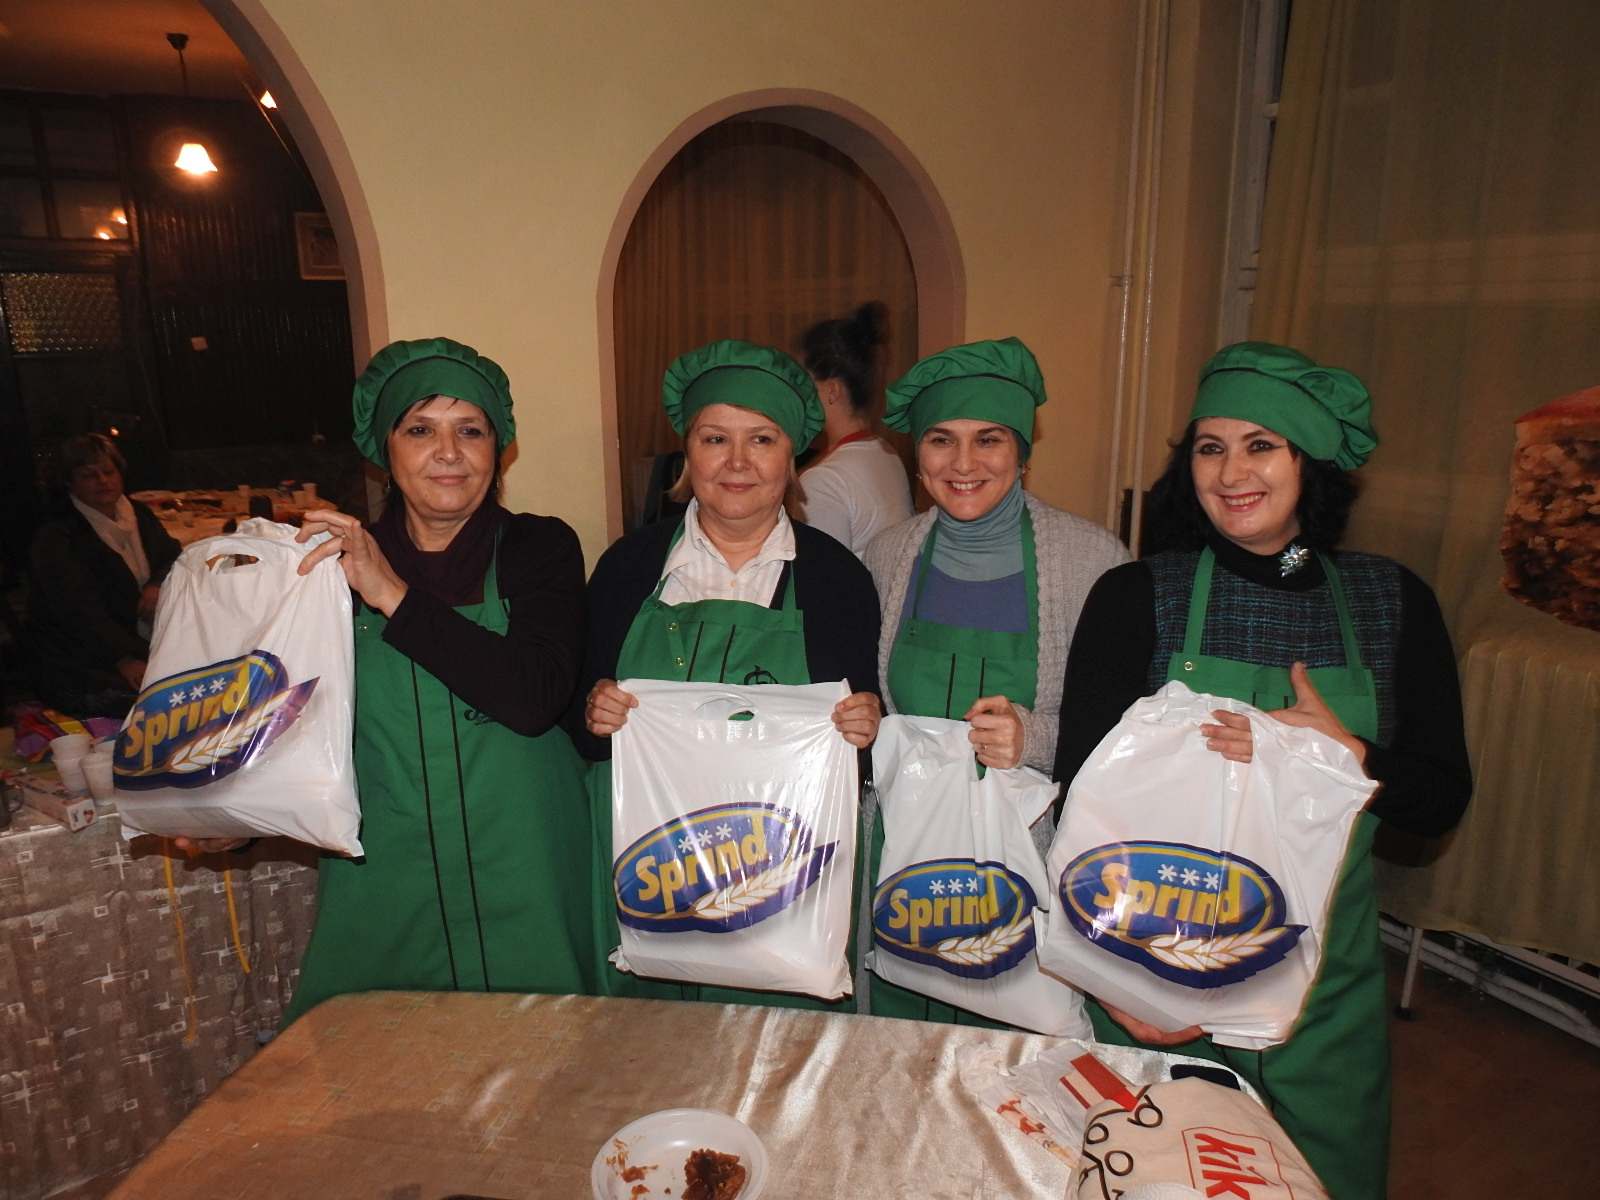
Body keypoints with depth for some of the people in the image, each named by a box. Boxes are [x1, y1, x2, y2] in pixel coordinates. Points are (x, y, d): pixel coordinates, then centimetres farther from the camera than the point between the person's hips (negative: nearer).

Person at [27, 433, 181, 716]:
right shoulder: (55, 539, -7)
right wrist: (125, 660, -35)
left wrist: (158, 585, -15)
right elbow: (81, 610, -19)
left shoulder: (140, 515, 16)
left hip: (144, 645, 7)